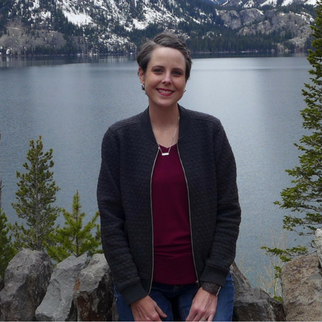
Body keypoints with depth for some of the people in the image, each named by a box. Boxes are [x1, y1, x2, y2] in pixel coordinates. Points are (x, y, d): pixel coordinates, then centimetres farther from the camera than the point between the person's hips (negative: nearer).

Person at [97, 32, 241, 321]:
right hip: (142, 283, 0)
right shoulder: (119, 137, -4)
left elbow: (228, 212, -3)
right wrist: (135, 295, -8)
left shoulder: (210, 131, -4)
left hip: (205, 280, 0)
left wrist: (211, 286, -8)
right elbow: (111, 221, -4)